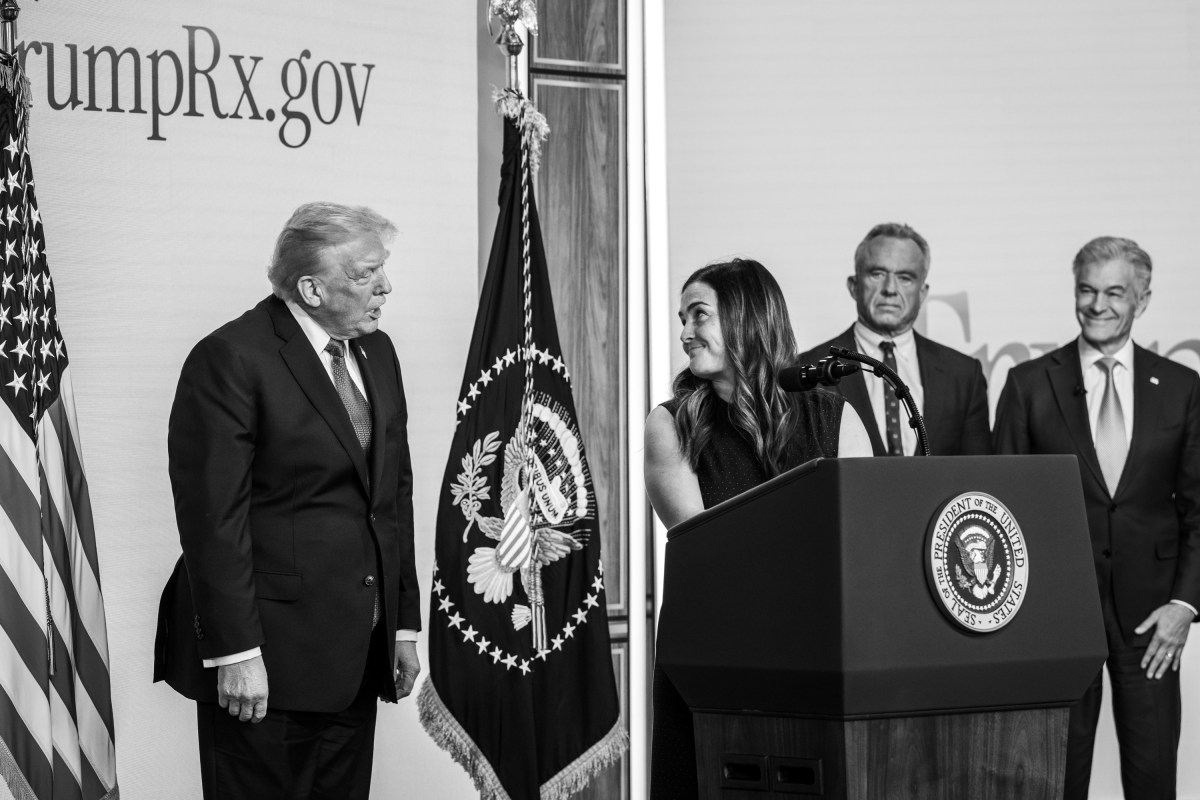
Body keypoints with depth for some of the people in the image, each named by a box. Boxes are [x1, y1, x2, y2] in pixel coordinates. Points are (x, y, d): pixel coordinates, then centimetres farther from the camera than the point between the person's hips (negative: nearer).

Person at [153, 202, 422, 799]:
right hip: (268, 654, -7)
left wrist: (405, 624, 15)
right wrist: (235, 653, -19)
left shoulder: (377, 352, 12)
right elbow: (213, 517, -16)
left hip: (358, 654, 7)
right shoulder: (230, 359, -12)